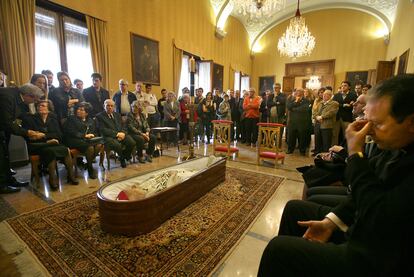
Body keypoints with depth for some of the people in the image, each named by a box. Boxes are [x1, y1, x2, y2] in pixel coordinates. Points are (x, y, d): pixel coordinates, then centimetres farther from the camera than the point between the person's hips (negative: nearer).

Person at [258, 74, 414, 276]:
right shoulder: (396, 146, -2)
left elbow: (377, 216, -31)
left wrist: (355, 154, -24)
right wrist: (330, 222, 0)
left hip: (379, 259, -8)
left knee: (279, 248, -16)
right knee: (295, 209, 14)